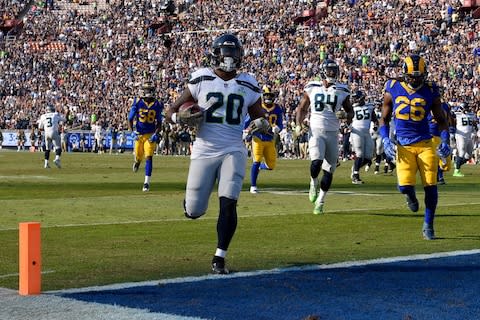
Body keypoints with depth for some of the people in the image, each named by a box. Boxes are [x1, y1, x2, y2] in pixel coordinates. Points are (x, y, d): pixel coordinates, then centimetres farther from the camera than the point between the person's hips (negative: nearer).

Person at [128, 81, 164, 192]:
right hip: (139, 134, 1)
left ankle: (147, 183, -9)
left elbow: (159, 123, 2)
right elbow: (130, 119, -4)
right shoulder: (137, 102, -8)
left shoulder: (157, 105, -5)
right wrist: (132, 131, -17)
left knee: (149, 157, -11)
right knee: (138, 156, 11)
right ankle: (137, 161, 52)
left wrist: (156, 134, -12)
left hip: (150, 135, -1)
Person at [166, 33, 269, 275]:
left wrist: (262, 124, -7)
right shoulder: (201, 80, 0)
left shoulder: (248, 85, 6)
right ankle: (191, 199, 40)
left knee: (228, 204, -15)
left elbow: (260, 117, 17)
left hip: (233, 150, 1)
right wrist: (182, 119, -19)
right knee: (194, 212, 1)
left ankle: (219, 258, -4)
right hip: (204, 150, -1)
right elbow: (171, 112, 4)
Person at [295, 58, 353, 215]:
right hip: (316, 131, -2)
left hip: (332, 133, 2)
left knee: (329, 170, 3)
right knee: (316, 161, -25)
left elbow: (350, 112, 13)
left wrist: (345, 115, -10)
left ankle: (320, 202, 19)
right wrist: (299, 124, -4)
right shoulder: (312, 88, 1)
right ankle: (314, 183, 7)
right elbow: (302, 108, 11)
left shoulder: (342, 91, 3)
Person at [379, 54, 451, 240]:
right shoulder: (393, 89, 0)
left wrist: (445, 142, -5)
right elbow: (384, 119, 10)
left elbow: (441, 120, 10)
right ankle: (411, 196, 24)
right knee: (405, 185, -16)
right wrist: (385, 140, -6)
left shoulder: (430, 91, 0)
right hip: (403, 146, 0)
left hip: (425, 144, 1)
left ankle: (428, 225, 14)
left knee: (430, 186, -5)